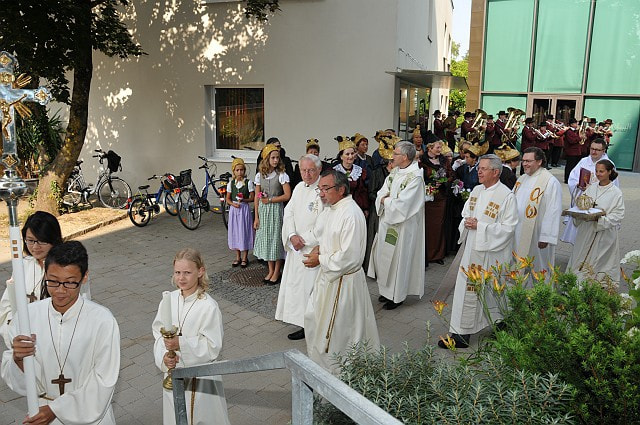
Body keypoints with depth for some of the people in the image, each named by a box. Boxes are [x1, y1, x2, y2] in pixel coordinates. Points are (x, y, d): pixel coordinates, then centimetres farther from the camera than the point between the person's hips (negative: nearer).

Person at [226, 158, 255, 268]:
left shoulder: (248, 182, -4)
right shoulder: (231, 183, 4)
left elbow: (252, 198, -4)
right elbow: (228, 199, 6)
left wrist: (244, 200, -21)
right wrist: (233, 204, -13)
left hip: (244, 209, -3)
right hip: (234, 209, 3)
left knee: (244, 232, 1)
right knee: (235, 232, 7)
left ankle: (245, 258, 14)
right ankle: (238, 257, 20)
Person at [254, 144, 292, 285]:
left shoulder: (281, 175, -6)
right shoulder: (259, 175, 3)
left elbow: (287, 195, -11)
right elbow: (257, 198, 4)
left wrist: (269, 200, -11)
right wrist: (256, 217, 2)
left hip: (276, 210, -4)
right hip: (262, 211, 4)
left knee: (276, 238, 2)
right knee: (265, 239, 9)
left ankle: (276, 272, 14)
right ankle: (270, 271, 22)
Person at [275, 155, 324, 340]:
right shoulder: (299, 188, 8)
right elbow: (289, 212, 7)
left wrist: (304, 239, -13)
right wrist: (292, 236, -9)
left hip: (314, 247, -7)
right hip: (297, 246, 8)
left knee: (309, 285, -2)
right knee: (294, 282, 14)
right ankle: (299, 317, 28)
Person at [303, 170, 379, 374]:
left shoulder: (351, 214, -26)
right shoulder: (330, 208, 4)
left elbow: (350, 257, -28)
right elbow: (319, 232, 22)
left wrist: (320, 260, -17)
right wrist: (319, 248, 1)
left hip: (343, 281, -10)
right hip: (327, 275, 10)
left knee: (337, 329, 6)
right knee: (313, 318, 22)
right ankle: (318, 360, 42)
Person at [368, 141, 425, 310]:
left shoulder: (415, 177, -18)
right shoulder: (394, 172, 8)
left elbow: (402, 204, -23)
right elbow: (381, 194, 8)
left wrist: (386, 200, -8)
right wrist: (385, 199, -14)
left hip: (403, 225, -8)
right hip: (387, 222, 8)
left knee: (397, 258, 2)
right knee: (384, 256, 14)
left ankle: (397, 296, 17)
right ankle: (387, 291, 29)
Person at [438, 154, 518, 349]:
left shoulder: (506, 196, -13)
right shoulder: (476, 190, 9)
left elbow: (508, 227, -16)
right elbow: (465, 213, 20)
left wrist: (480, 226, -19)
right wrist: (467, 222, -3)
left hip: (491, 251, -6)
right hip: (472, 248, 7)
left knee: (491, 292, 4)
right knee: (466, 288, 10)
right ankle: (461, 334, 21)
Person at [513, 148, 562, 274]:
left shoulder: (551, 182, -14)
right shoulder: (522, 179, 10)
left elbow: (553, 212, -18)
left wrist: (545, 238, -20)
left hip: (535, 235, -7)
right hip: (517, 233, 7)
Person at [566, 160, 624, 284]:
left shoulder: (616, 193, -8)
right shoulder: (591, 188, 7)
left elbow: (617, 216, -11)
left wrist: (600, 218, -23)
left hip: (604, 235, -5)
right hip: (586, 231, 5)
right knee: (581, 259, 11)